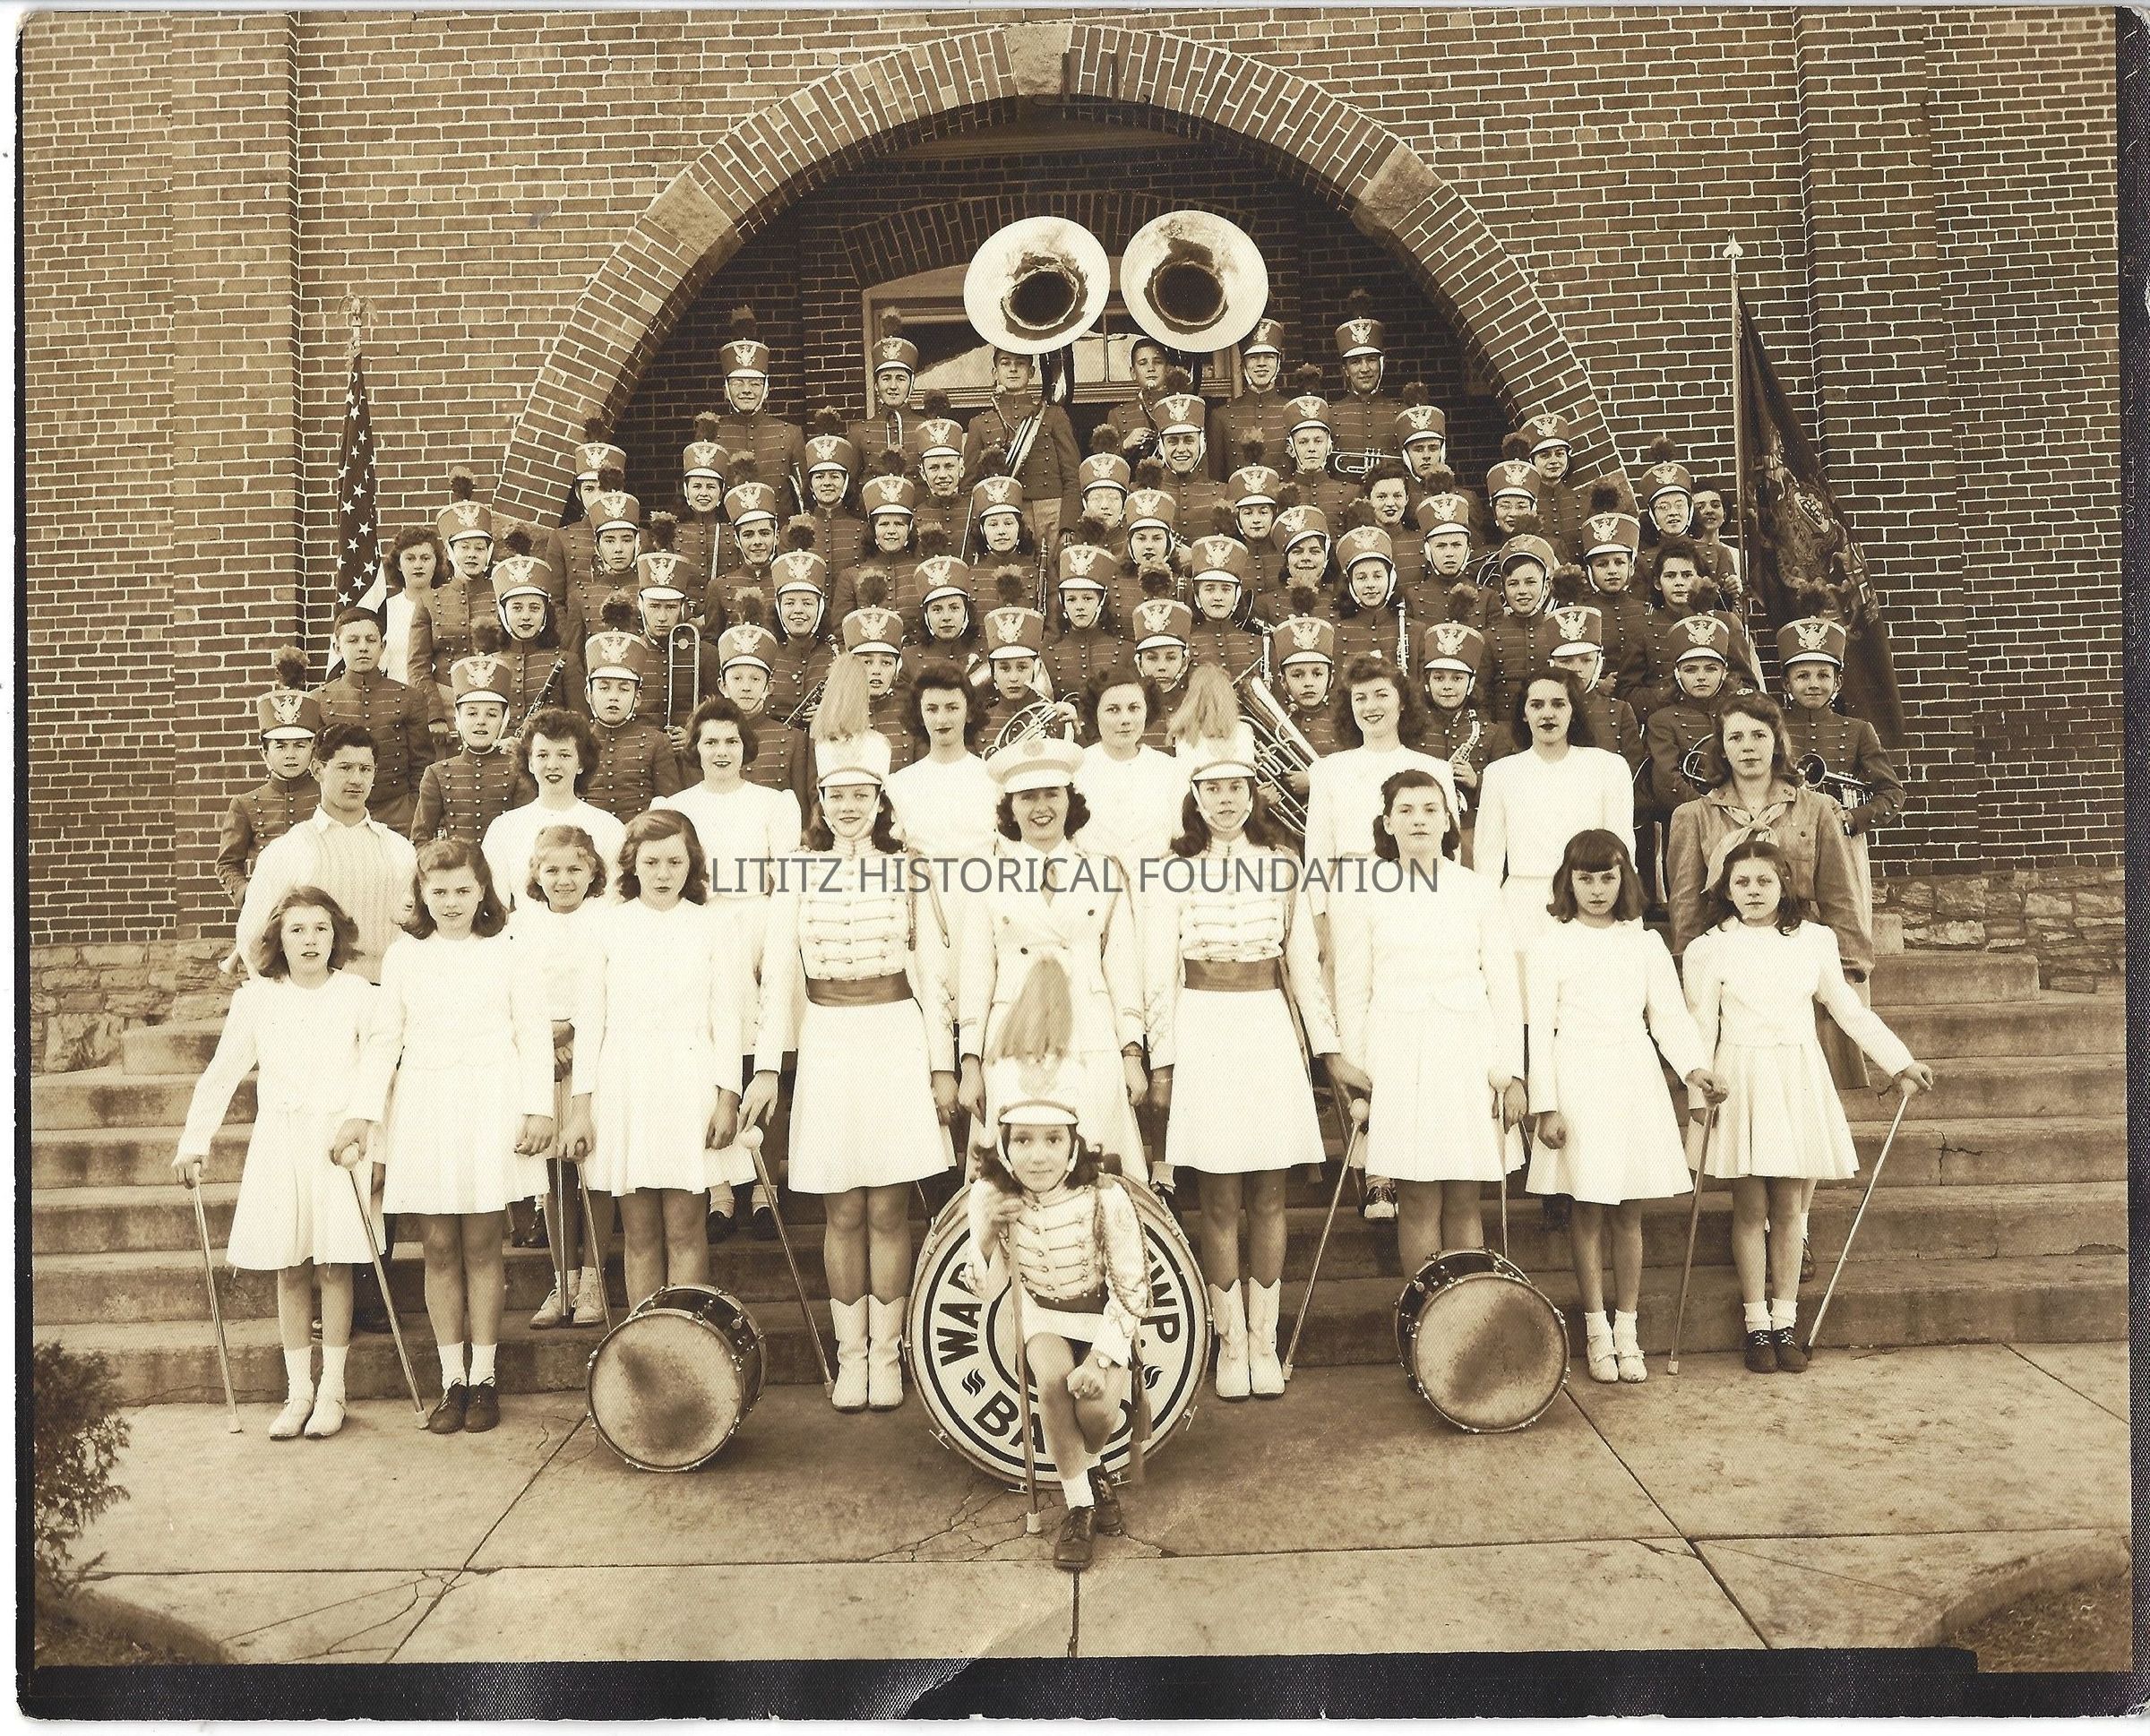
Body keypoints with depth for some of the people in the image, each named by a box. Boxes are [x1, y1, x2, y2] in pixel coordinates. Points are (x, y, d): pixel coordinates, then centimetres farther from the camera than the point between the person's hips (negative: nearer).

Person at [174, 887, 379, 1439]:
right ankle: (297, 1392, 16)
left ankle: (331, 1390, 12)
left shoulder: (357, 994, -2)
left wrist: (358, 1133, -17)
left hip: (339, 1142, -2)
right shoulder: (256, 999, 4)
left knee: (334, 1266, 0)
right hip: (278, 1142, 2)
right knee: (290, 1270, 6)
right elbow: (221, 1074, 10)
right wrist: (193, 1141, 8)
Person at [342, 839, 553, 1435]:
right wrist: (363, 1112, 1)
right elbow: (384, 1039, 9)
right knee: (440, 1249, 4)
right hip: (423, 1114, 2)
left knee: (481, 1246, 2)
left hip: (490, 1112, -2)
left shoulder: (509, 956, 4)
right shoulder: (402, 958, 10)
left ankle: (483, 1378, 12)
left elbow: (534, 1035, 1)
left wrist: (537, 1109, -7)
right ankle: (451, 1380, 13)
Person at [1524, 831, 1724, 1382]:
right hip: (1578, 1083, -2)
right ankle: (1597, 1332, 13)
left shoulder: (1645, 943, 9)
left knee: (1628, 1213, 6)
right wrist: (1545, 1105, -8)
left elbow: (1669, 1014, 5)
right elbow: (1539, 1031, -3)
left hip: (1635, 1081, 3)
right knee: (1587, 1210, 1)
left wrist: (1694, 1066, -12)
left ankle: (1626, 1330, 17)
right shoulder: (1548, 947, -1)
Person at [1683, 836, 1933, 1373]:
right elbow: (1701, 1028, -1)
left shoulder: (1814, 941, 6)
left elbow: (1850, 1010, 14)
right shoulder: (1710, 949, -2)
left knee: (1789, 1208, 5)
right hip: (1743, 1082, -2)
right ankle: (1757, 1325, 12)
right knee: (1751, 1210, 2)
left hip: (1800, 1081, 2)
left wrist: (1900, 1063, 11)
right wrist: (1699, 1100, -4)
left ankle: (1785, 1323, 15)